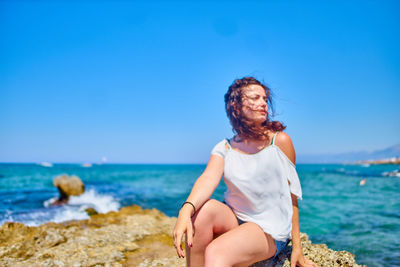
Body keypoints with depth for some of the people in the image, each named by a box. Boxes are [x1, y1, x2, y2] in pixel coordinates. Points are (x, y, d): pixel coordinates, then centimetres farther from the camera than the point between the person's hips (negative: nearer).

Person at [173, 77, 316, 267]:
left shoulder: (280, 141, -5)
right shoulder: (225, 148, 2)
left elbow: (291, 196, -2)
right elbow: (209, 178, -18)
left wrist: (296, 247, 0)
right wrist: (186, 209, -39)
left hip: (270, 231, -3)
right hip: (233, 221, 3)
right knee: (203, 209, -28)